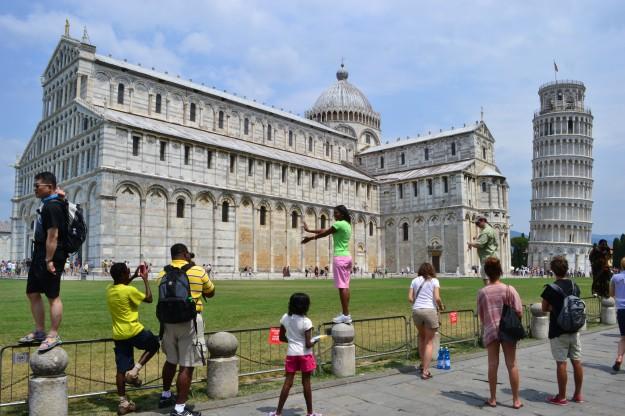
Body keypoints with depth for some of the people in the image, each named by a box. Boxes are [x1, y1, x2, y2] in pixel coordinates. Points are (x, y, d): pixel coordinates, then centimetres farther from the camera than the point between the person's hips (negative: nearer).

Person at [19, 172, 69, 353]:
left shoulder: (52, 206, -17)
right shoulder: (46, 203, 12)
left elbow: (52, 236, -22)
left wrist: (49, 260, -23)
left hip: (51, 257, -11)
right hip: (40, 256, 11)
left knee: (53, 296, -5)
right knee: (32, 293, 15)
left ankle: (53, 336, 0)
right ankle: (39, 332, 24)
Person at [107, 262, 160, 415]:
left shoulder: (109, 289, 4)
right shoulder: (130, 290, -17)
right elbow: (149, 298, -4)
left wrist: (134, 277, 25)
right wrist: (145, 279, 1)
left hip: (118, 335, 6)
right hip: (134, 331, -6)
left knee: (121, 369, 9)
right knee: (154, 344, 20)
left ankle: (123, 402, 13)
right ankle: (134, 371, 6)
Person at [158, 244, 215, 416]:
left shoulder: (163, 273, 4)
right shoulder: (198, 271, -7)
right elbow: (211, 293, 8)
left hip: (169, 320, 6)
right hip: (190, 321, -5)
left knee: (171, 360, 24)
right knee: (187, 366, 0)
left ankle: (166, 396, 41)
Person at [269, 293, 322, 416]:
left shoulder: (285, 318, -2)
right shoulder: (306, 322, -16)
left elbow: (281, 337, 6)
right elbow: (308, 344, -15)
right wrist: (315, 341, 5)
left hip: (291, 354, 3)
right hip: (305, 354, -3)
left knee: (288, 383, 8)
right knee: (306, 383, 9)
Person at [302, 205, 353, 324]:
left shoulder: (339, 224, -11)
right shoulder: (347, 225, 17)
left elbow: (324, 233, -1)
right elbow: (325, 230, 20)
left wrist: (309, 238, 13)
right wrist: (309, 230, 22)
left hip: (340, 257, -9)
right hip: (346, 256, 9)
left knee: (342, 287, -9)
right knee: (345, 286, 9)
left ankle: (346, 315, -9)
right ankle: (345, 313, 13)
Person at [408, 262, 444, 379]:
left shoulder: (415, 280, 11)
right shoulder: (434, 281, 4)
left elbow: (410, 298, 5)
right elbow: (437, 298, -7)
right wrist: (441, 306, 12)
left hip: (416, 311, 3)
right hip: (430, 310, -3)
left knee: (422, 337, 26)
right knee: (429, 342, 6)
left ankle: (423, 364, 31)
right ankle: (425, 371, 4)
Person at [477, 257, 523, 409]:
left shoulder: (482, 292, -4)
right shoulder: (509, 289, -7)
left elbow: (481, 315, 2)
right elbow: (518, 311, -8)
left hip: (490, 331, 1)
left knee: (493, 365, 8)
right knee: (512, 365, 7)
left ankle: (492, 399, 16)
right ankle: (516, 400, 14)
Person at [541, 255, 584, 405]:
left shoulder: (551, 288, -13)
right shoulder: (574, 286, 3)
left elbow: (544, 308, -5)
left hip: (558, 331, -5)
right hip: (574, 329, 5)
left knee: (561, 363, 0)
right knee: (577, 361, 11)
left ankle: (561, 397, 7)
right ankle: (578, 394, 21)